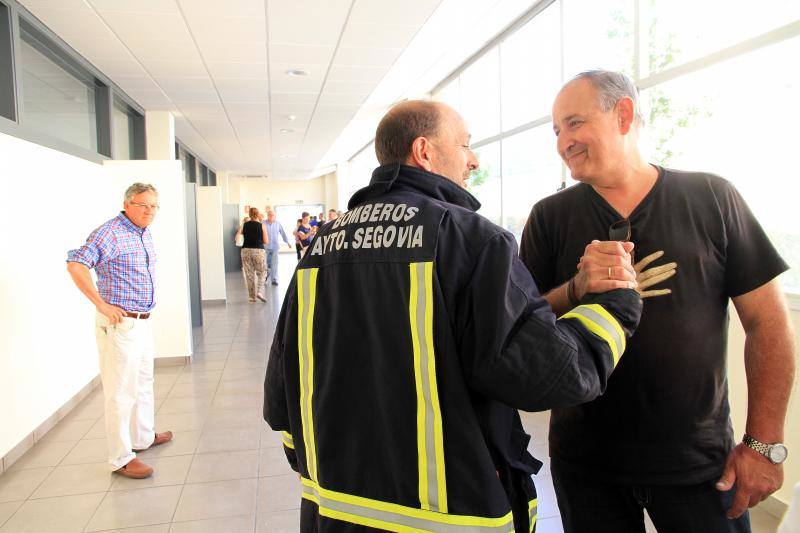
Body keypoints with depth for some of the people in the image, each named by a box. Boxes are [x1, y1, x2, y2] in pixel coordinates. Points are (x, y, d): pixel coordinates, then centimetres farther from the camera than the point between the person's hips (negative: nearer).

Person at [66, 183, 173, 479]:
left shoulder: (144, 233, 12)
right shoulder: (111, 232, -16)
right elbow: (75, 265, -26)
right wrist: (102, 304, -23)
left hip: (142, 321, 9)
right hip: (119, 323, -9)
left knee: (143, 383, 21)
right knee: (121, 391, -1)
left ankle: (143, 437, 37)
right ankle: (121, 458, 10)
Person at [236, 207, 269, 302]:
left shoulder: (244, 225, 3)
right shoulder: (262, 226, -3)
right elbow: (266, 242, -3)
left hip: (246, 250, 2)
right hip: (258, 250, -2)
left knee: (249, 274, 9)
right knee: (261, 272, 12)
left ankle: (252, 296, 12)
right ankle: (258, 292, -4)